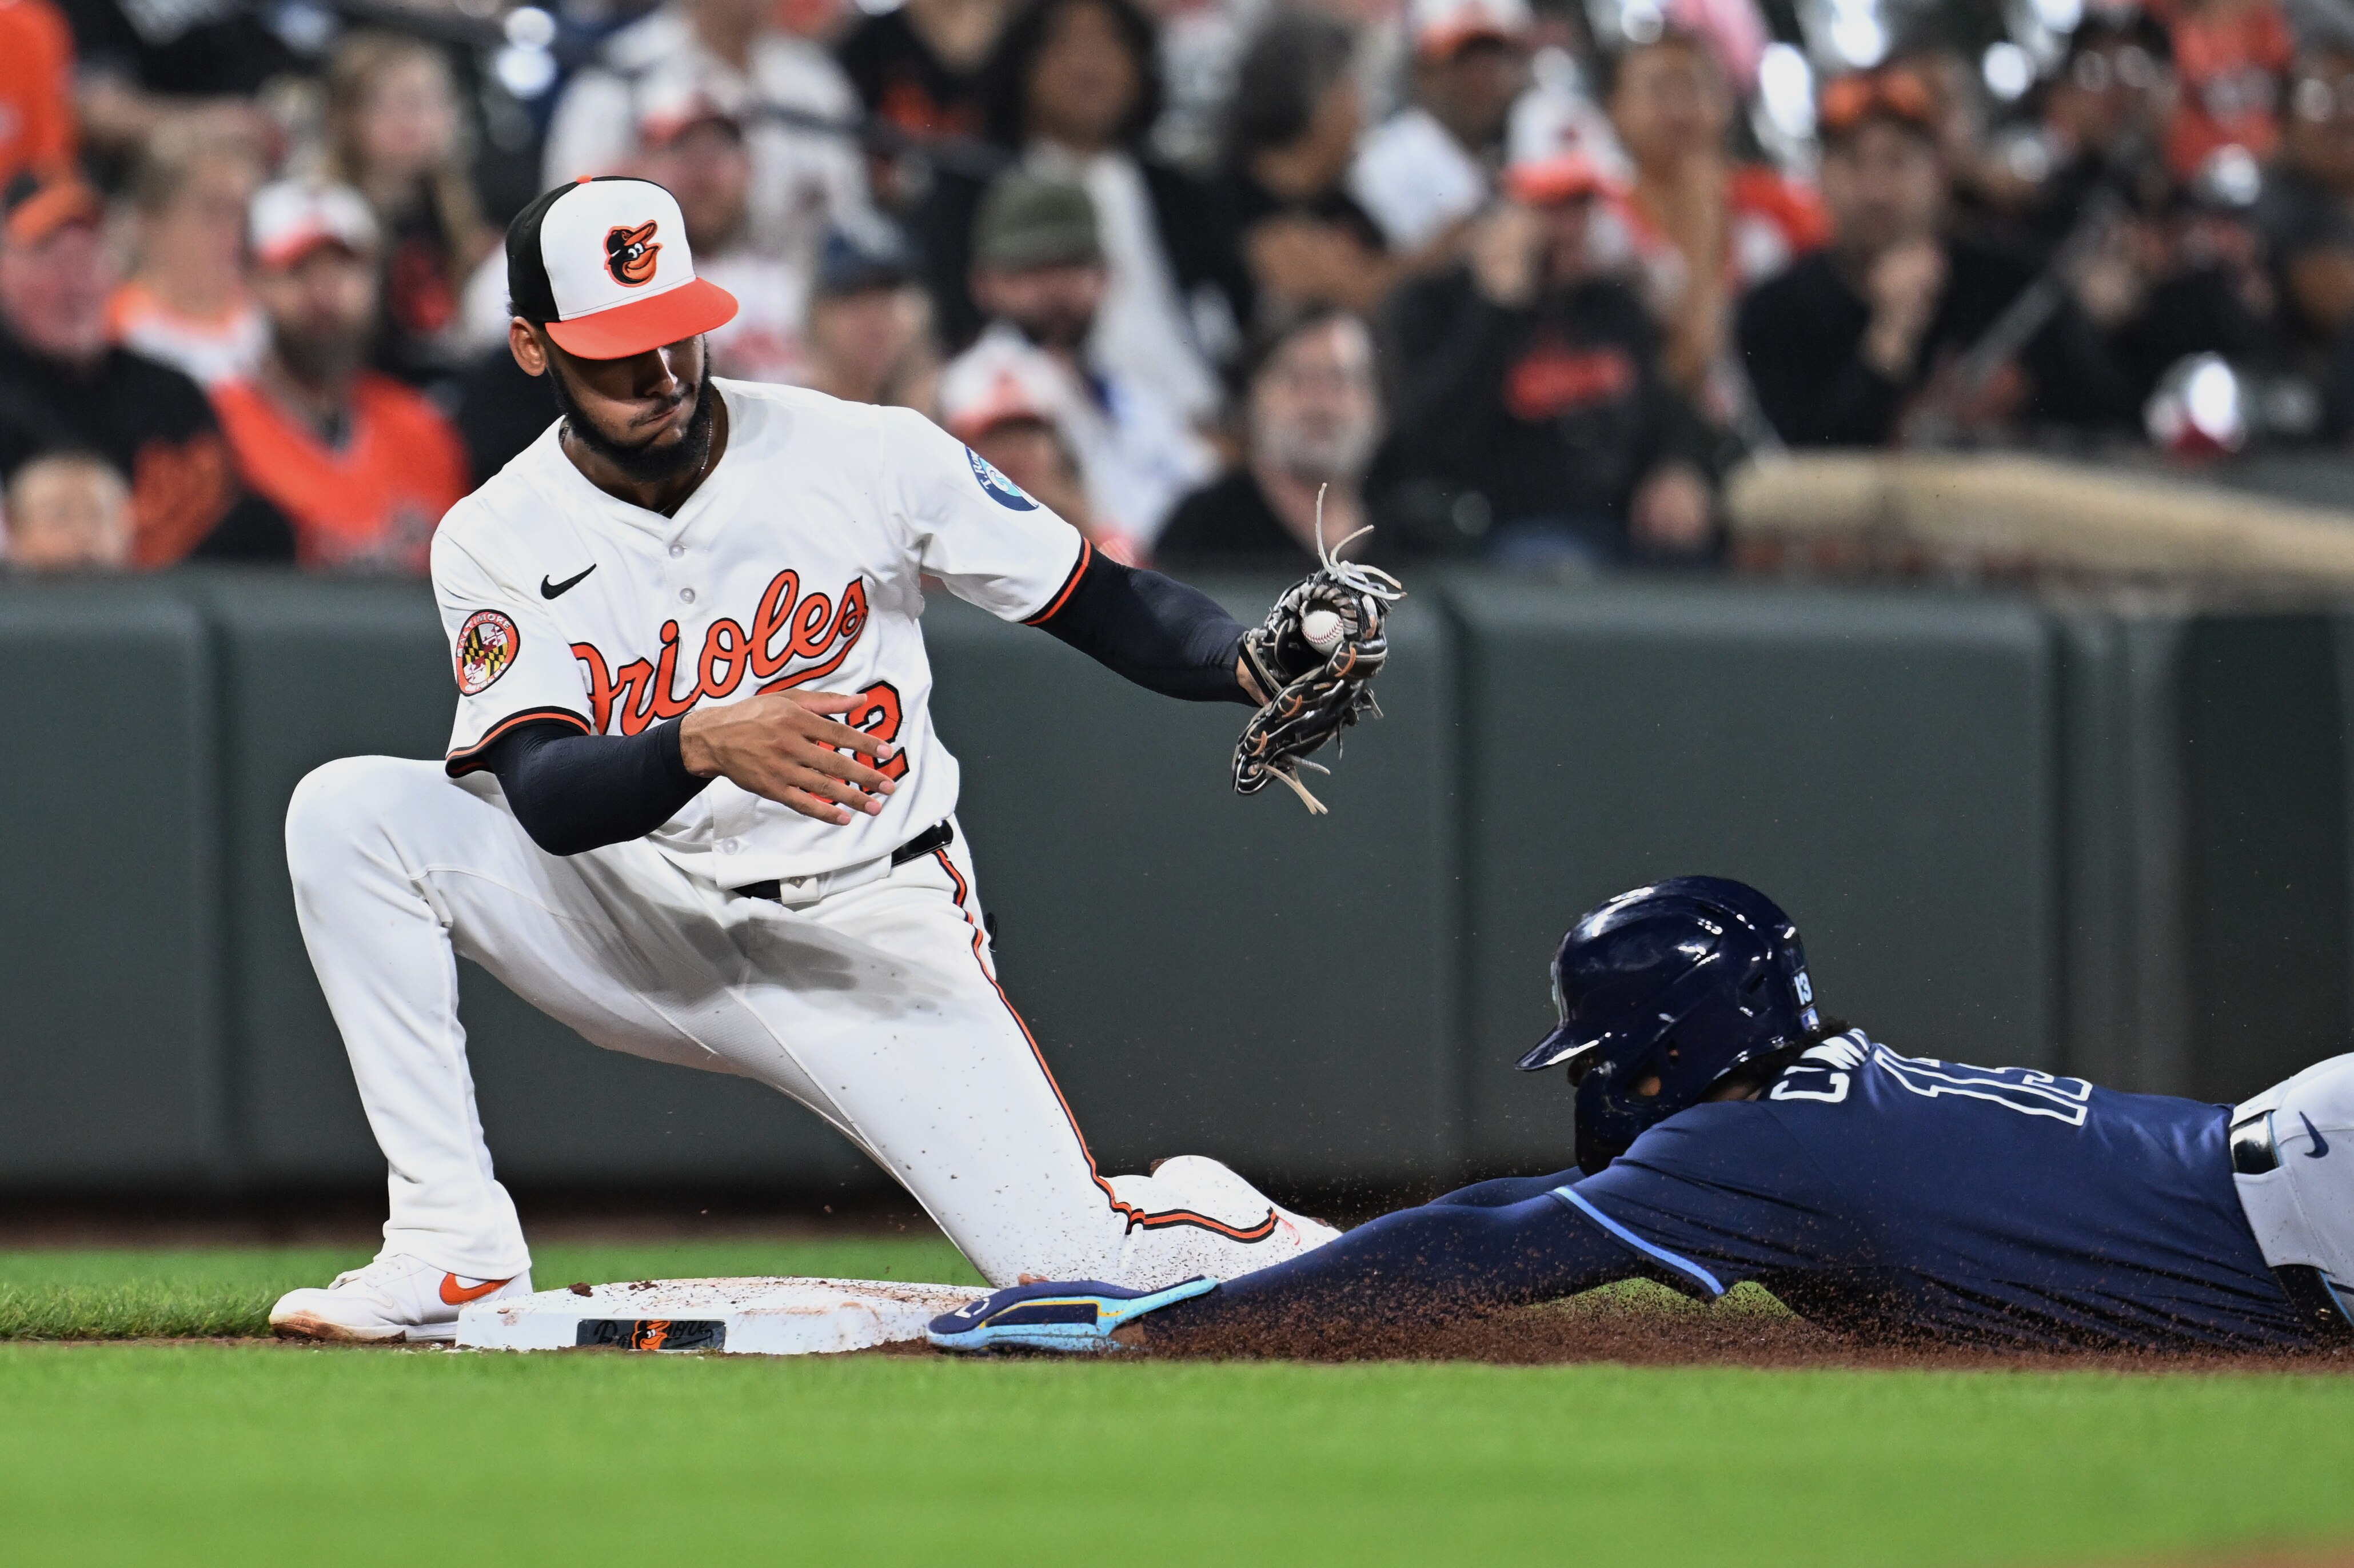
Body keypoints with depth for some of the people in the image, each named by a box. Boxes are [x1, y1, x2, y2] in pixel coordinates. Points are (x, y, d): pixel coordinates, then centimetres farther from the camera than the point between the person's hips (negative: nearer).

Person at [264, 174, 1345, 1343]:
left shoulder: (871, 458, -8)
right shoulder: (496, 542, -7)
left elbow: (1103, 602, -4)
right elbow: (545, 797, -21)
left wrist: (1253, 666, -25)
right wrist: (703, 744, -41)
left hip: (875, 937, -2)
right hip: (645, 931, 2)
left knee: (1071, 1269, -19)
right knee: (350, 812, -19)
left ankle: (1209, 1219, 21)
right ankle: (456, 1250, -18)